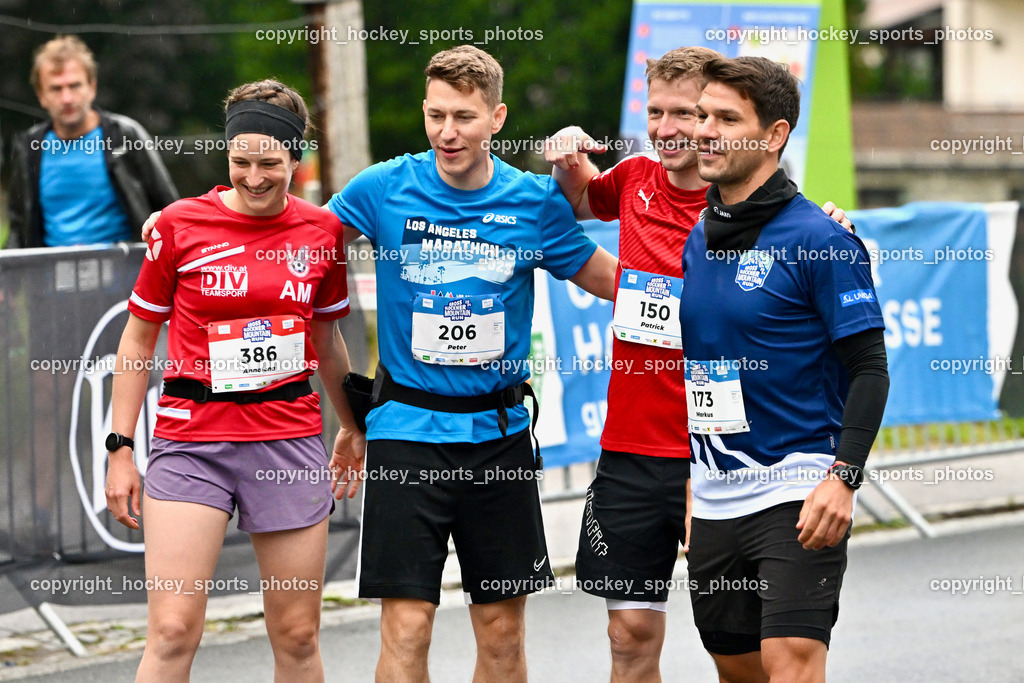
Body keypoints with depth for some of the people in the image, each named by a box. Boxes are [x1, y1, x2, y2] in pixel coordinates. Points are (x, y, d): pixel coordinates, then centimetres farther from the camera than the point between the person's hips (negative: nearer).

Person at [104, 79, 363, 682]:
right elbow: (138, 341, 5)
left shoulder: (322, 230, 5)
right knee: (173, 633, -12)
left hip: (291, 438, 3)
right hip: (191, 437, -2)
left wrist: (351, 425, 27)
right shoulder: (180, 225, -2)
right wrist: (121, 448, 1)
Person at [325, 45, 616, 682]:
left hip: (498, 432, 2)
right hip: (407, 432, -2)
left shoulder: (536, 201, 0)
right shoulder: (384, 189, -3)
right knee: (406, 628, -8)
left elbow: (612, 280, 13)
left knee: (503, 628, 8)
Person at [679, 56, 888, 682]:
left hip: (797, 490, -7)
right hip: (714, 499, 7)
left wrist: (843, 477, -22)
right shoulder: (693, 240, 11)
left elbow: (870, 369, -11)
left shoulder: (819, 239, -9)